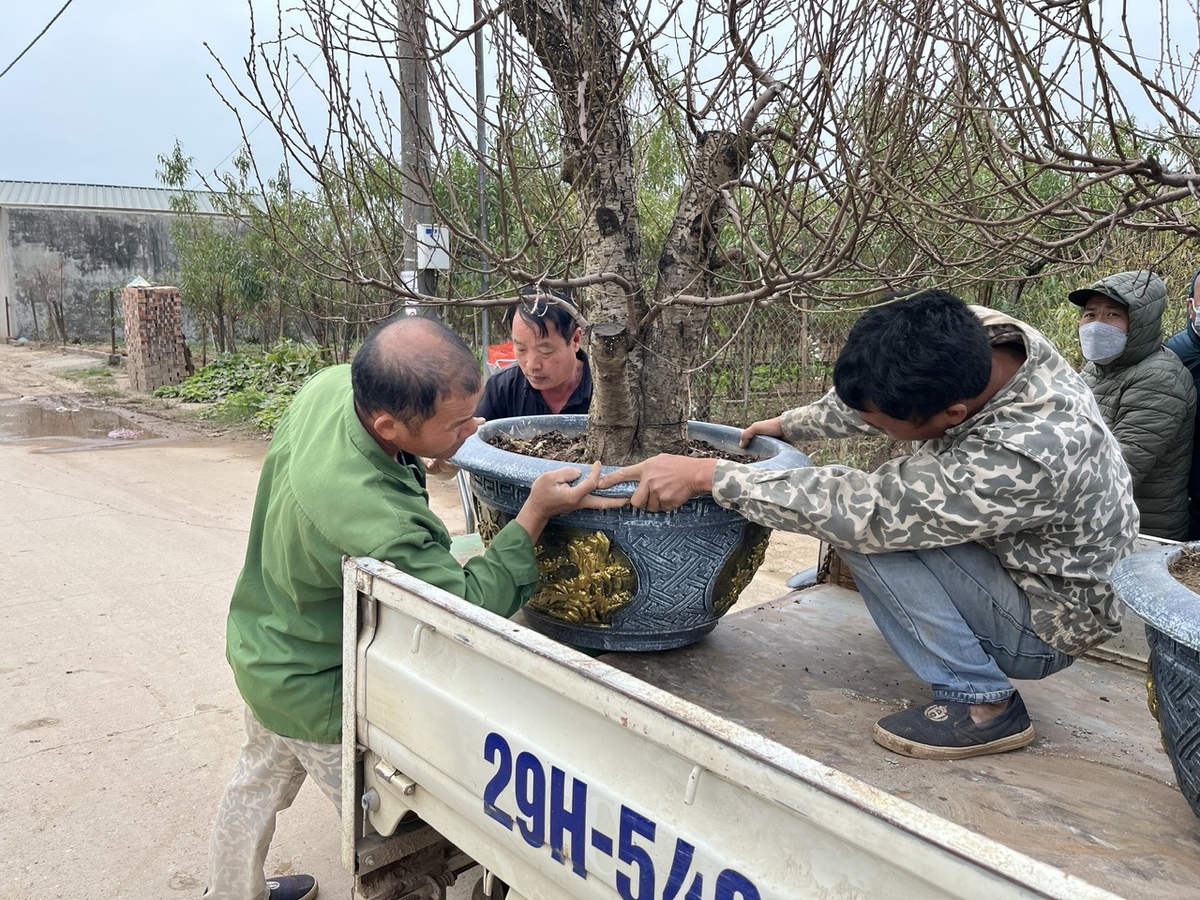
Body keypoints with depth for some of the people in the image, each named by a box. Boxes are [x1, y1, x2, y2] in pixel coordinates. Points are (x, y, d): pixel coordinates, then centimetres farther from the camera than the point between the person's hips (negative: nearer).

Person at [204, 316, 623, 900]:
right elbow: (469, 605, -31)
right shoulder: (367, 521, -44)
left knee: (259, 780, 32)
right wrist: (536, 514, -33)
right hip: (315, 691, -9)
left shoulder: (333, 382, -19)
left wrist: (446, 436, -4)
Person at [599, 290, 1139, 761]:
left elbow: (862, 510, -36)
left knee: (864, 523, -25)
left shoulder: (1024, 459, -40)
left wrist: (705, 476, -33)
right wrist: (789, 424, 12)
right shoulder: (970, 338, -19)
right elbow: (874, 389, 1)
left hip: (1047, 625, -8)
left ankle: (982, 702, -12)